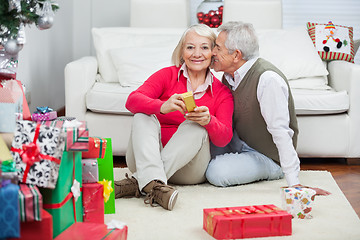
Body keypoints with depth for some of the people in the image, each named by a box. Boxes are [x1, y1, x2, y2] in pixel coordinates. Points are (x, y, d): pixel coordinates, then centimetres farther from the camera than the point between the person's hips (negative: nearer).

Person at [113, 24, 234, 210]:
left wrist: (208, 121, -29)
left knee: (196, 127, -25)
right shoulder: (167, 75, 5)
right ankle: (154, 184, -49)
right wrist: (162, 106, -34)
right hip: (149, 157, 0)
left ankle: (138, 182, -37)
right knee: (143, 117, -23)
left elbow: (224, 139, -5)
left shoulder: (222, 92, 7)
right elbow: (132, 100, -12)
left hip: (188, 171, 0)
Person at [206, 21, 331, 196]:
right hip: (238, 144, 7)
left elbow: (281, 132, -30)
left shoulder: (267, 79, -27)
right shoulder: (229, 75, -1)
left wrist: (294, 184, -32)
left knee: (216, 172, -27)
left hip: (268, 157, -7)